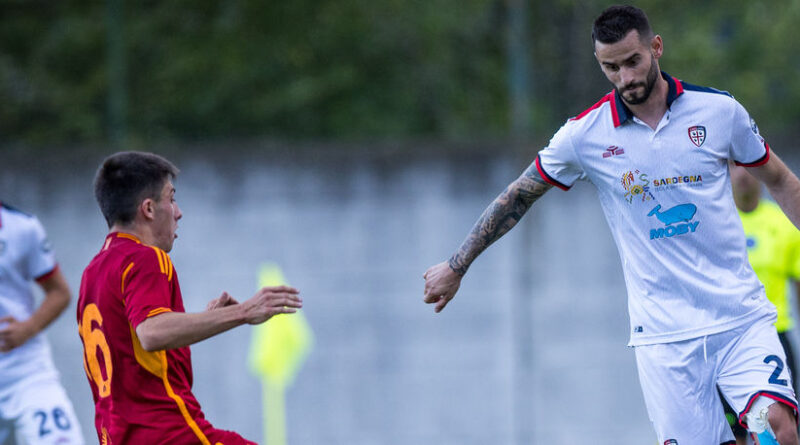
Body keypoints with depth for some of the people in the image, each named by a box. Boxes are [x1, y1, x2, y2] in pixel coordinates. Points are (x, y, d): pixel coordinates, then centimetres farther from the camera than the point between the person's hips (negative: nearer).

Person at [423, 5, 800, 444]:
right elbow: (518, 195, 14)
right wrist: (456, 266, 18)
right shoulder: (584, 134, 0)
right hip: (663, 335, 0)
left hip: (741, 317, 0)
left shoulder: (720, 110, 1)